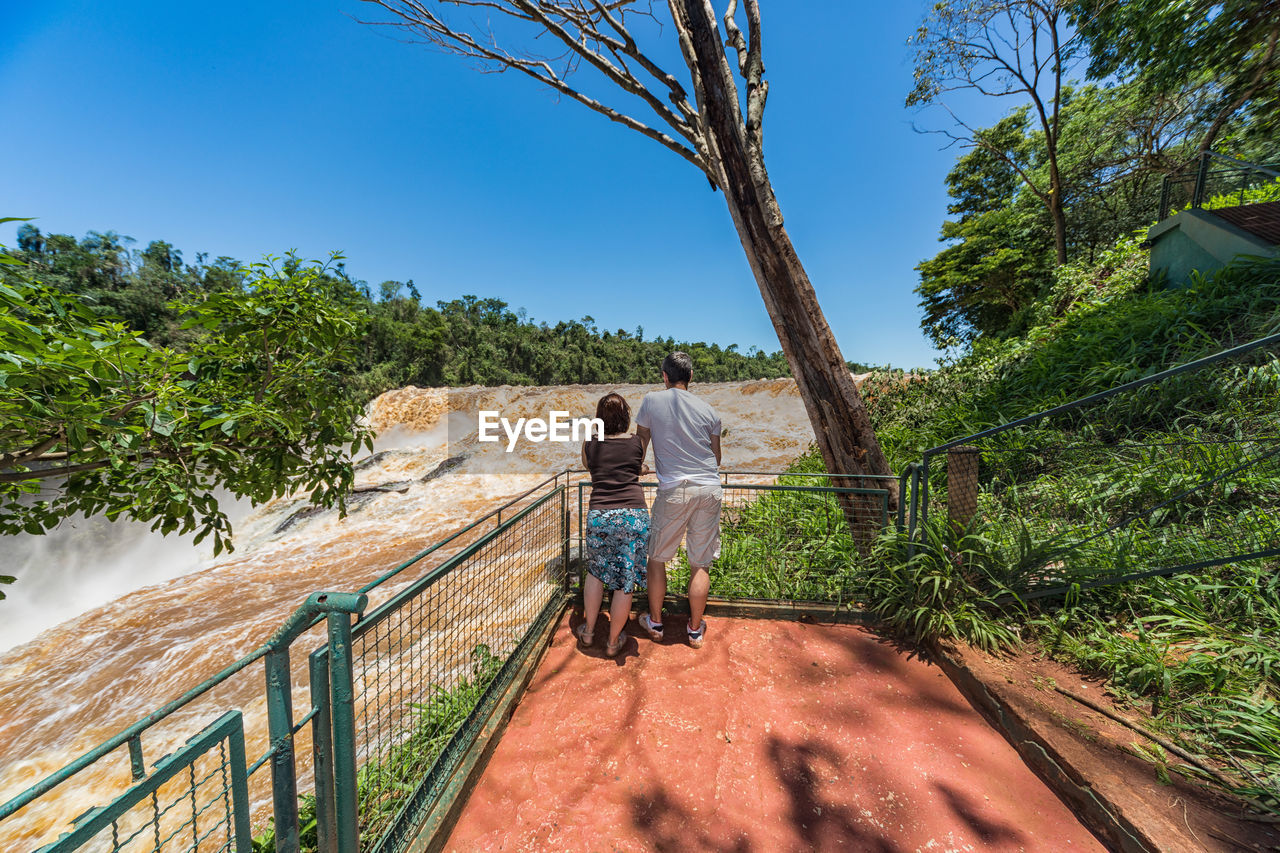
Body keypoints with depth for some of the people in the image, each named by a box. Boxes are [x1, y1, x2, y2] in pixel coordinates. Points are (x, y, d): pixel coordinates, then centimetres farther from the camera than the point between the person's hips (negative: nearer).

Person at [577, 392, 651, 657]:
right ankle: (613, 641, 27)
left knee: (596, 570, 26)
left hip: (598, 515, 2)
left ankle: (588, 630, 35)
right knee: (625, 581, 12)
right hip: (633, 514, -1)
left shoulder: (589, 445, 7)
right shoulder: (639, 443, 4)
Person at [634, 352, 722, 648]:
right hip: (710, 489, 3)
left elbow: (640, 445, 10)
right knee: (700, 564, 12)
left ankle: (655, 622, 30)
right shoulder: (708, 410, 6)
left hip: (674, 490, -3)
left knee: (656, 558, 16)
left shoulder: (652, 401, 0)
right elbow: (717, 457, 14)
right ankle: (695, 629, 27)